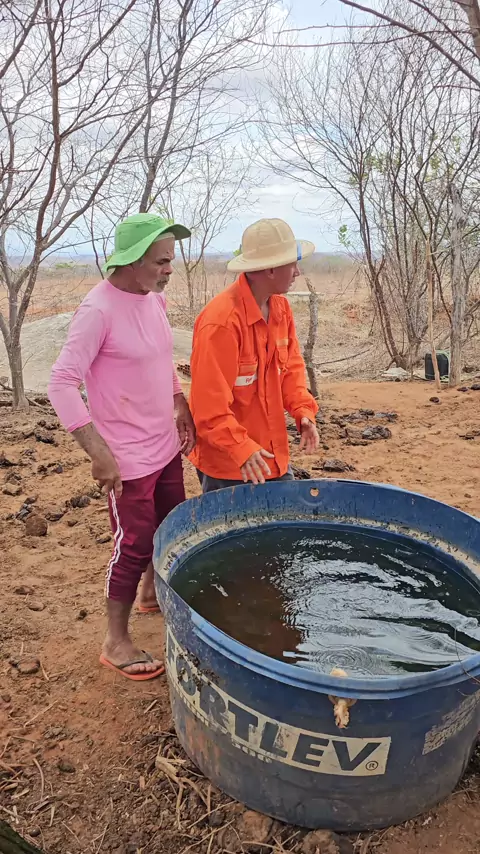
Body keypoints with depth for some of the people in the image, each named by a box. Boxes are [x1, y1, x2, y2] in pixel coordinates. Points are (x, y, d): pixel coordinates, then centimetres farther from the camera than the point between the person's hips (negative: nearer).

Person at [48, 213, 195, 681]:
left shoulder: (154, 299, 3)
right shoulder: (98, 309, -21)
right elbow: (62, 384, -24)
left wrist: (180, 405, 9)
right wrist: (99, 452, -27)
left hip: (166, 446, 8)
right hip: (128, 458, -8)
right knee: (134, 545, 3)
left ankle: (152, 592, 49)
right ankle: (116, 642, 25)